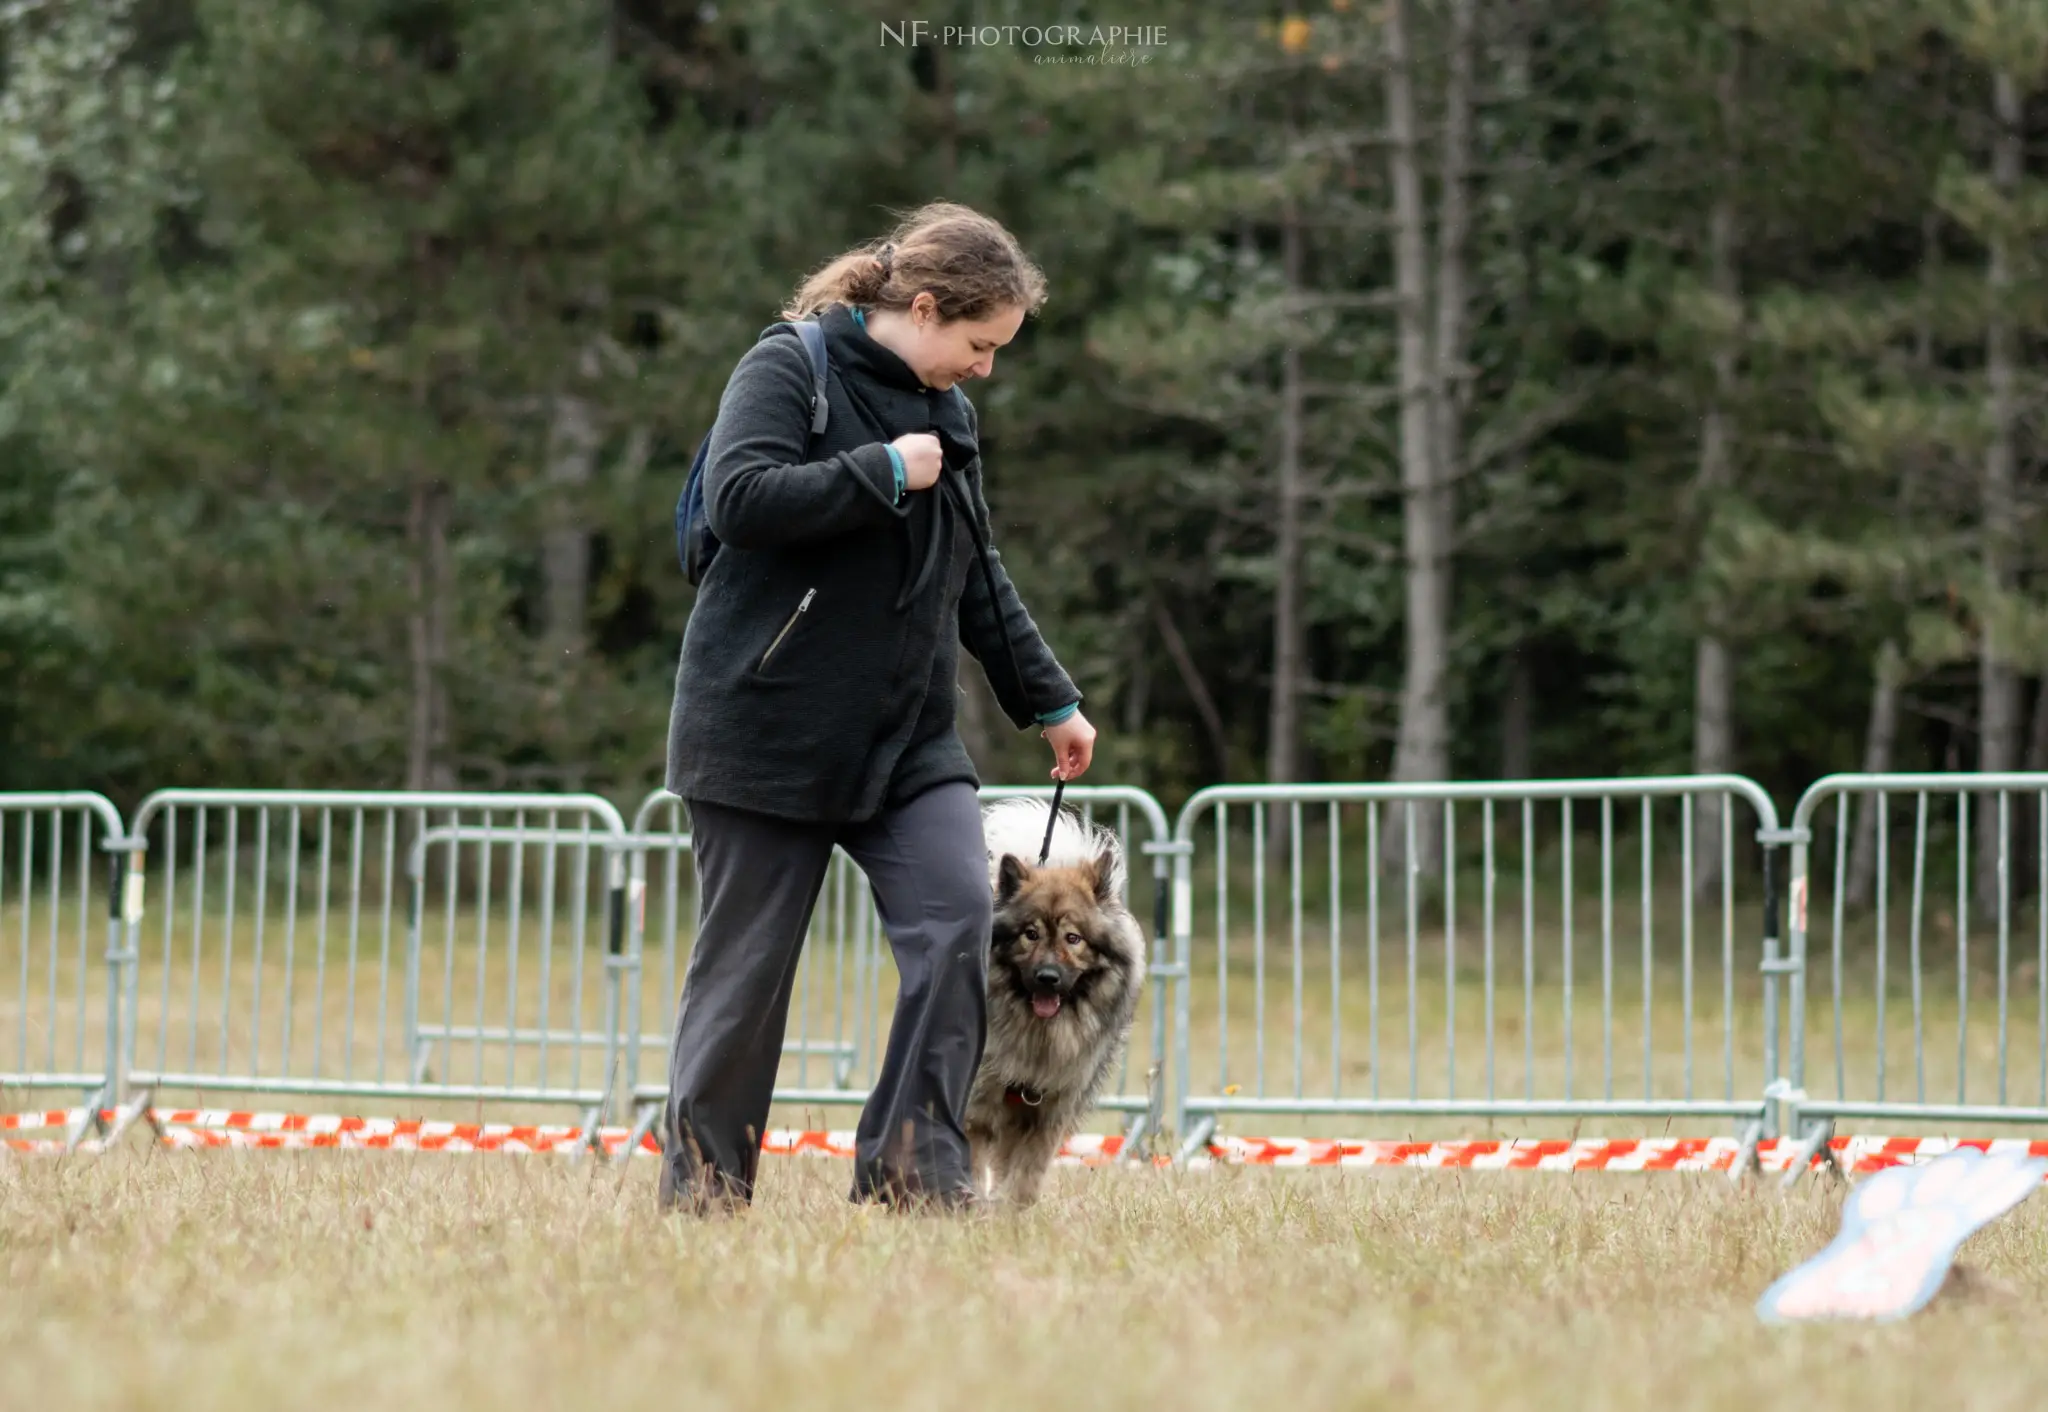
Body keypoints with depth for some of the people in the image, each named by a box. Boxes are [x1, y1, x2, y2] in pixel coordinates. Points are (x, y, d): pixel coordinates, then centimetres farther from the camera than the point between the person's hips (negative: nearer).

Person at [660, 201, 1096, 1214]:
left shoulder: (945, 411, 15)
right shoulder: (789, 368, -8)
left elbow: (978, 579, 24)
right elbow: (739, 498, -24)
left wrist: (1050, 702, 26)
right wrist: (884, 475, -20)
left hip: (907, 737, 6)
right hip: (768, 729, -6)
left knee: (958, 917, -12)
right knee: (747, 957, -1)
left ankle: (913, 1161, -8)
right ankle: (701, 1180, 12)